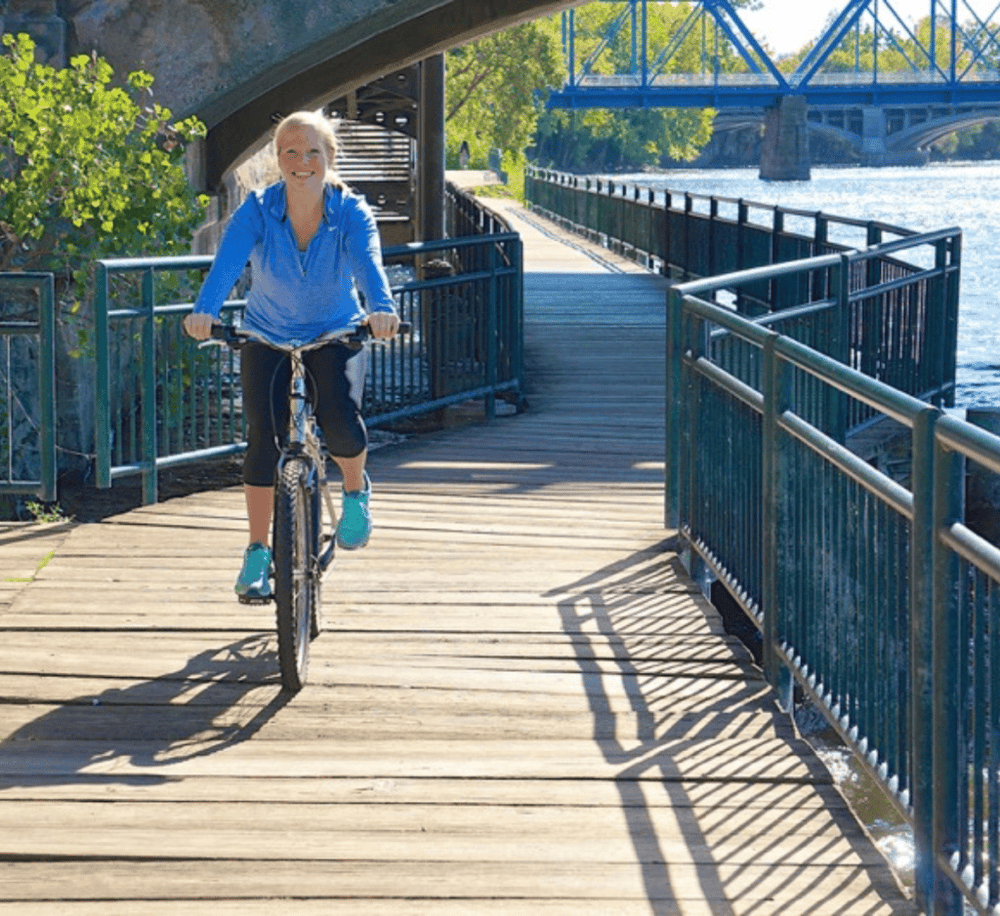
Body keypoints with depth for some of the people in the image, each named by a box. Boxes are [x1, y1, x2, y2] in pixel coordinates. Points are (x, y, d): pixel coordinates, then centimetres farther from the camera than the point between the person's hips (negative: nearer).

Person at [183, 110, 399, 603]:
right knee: (263, 436, -13)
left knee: (340, 419, -24)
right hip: (267, 337, 1)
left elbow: (367, 261, -36)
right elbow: (228, 260, -34)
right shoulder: (258, 209, -18)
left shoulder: (350, 211, -18)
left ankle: (355, 492, 10)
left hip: (335, 335, -1)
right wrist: (204, 311, -54)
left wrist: (381, 308, -58)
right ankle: (258, 552, 0)